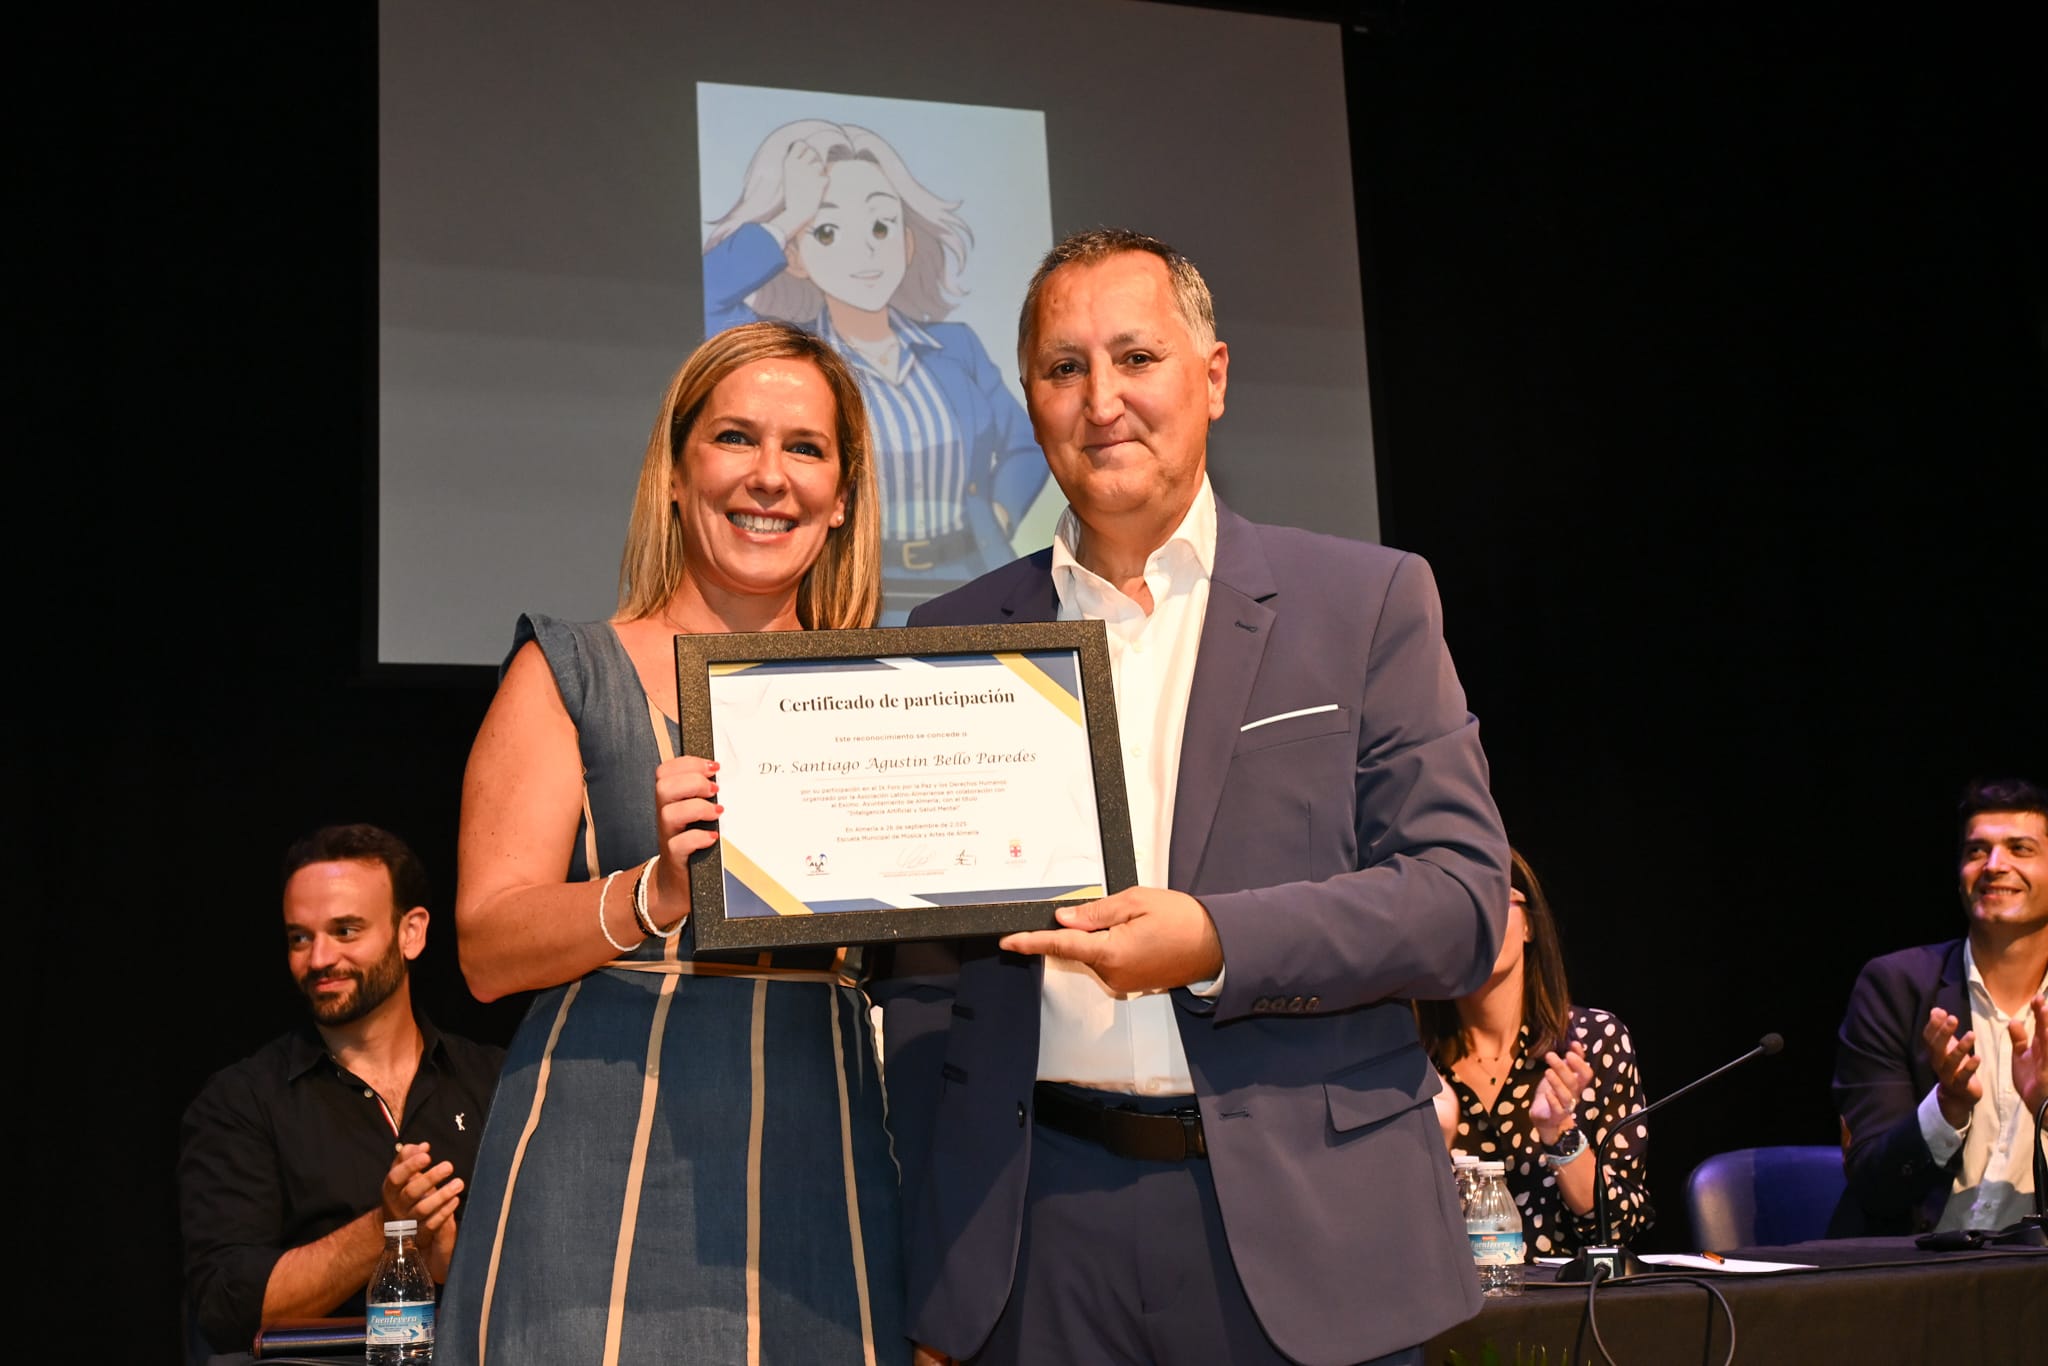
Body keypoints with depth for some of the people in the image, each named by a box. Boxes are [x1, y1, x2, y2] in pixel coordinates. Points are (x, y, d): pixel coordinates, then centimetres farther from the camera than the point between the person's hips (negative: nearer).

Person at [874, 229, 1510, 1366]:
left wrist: (1217, 942, -19)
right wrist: (932, 1257, 7)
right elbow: (918, 971, 12)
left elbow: (1463, 898, -4)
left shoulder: (1367, 600, 4)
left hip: (1298, 1218, -1)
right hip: (1034, 1227, 2)